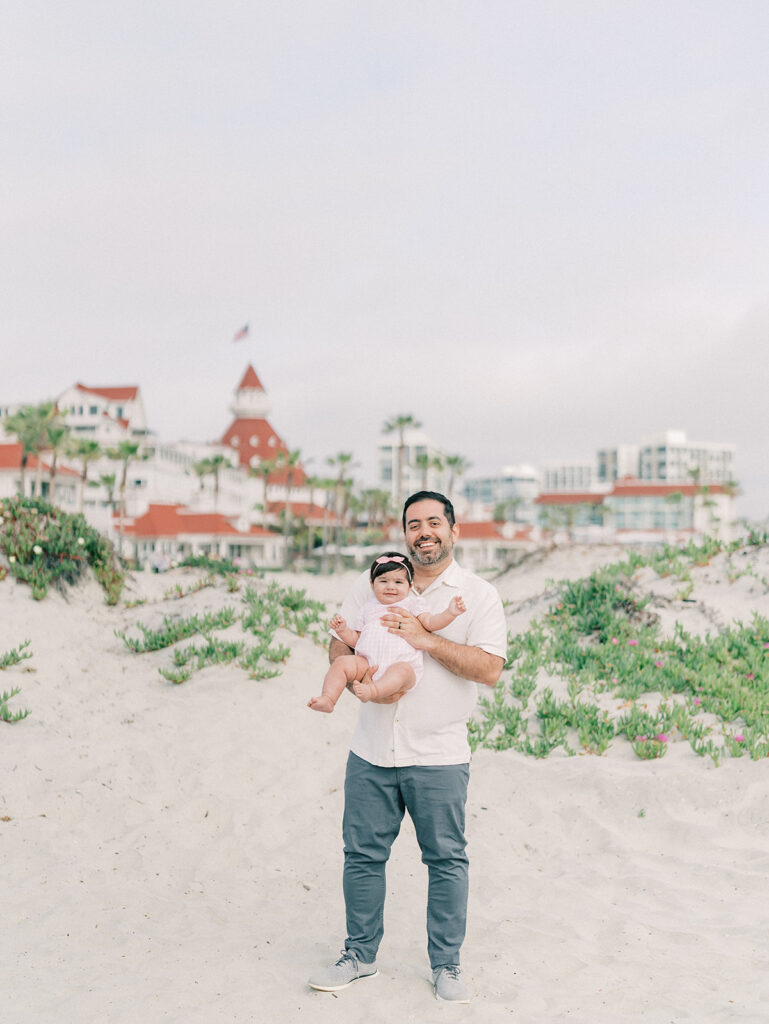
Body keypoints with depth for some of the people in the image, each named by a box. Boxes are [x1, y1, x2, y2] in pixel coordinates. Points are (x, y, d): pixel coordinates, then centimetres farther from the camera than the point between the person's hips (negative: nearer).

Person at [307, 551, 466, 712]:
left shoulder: (412, 603, 18)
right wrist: (342, 630, 8)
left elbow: (430, 623, 4)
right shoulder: (368, 608, 26)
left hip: (403, 664, -3)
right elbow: (356, 639, 26)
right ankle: (328, 700, -31)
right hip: (367, 663, 3)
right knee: (342, 662, -22)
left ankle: (372, 691, -60)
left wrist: (450, 613, -12)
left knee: (402, 671, -37)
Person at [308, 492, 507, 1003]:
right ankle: (361, 955, 27)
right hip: (372, 750, 3)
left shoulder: (479, 594, 0)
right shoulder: (375, 583, 9)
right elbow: (338, 644, 9)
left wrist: (426, 639, -18)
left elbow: (490, 668, -11)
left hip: (439, 755, -2)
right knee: (363, 854, 9)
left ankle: (447, 964, 21)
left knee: (447, 860, 5)